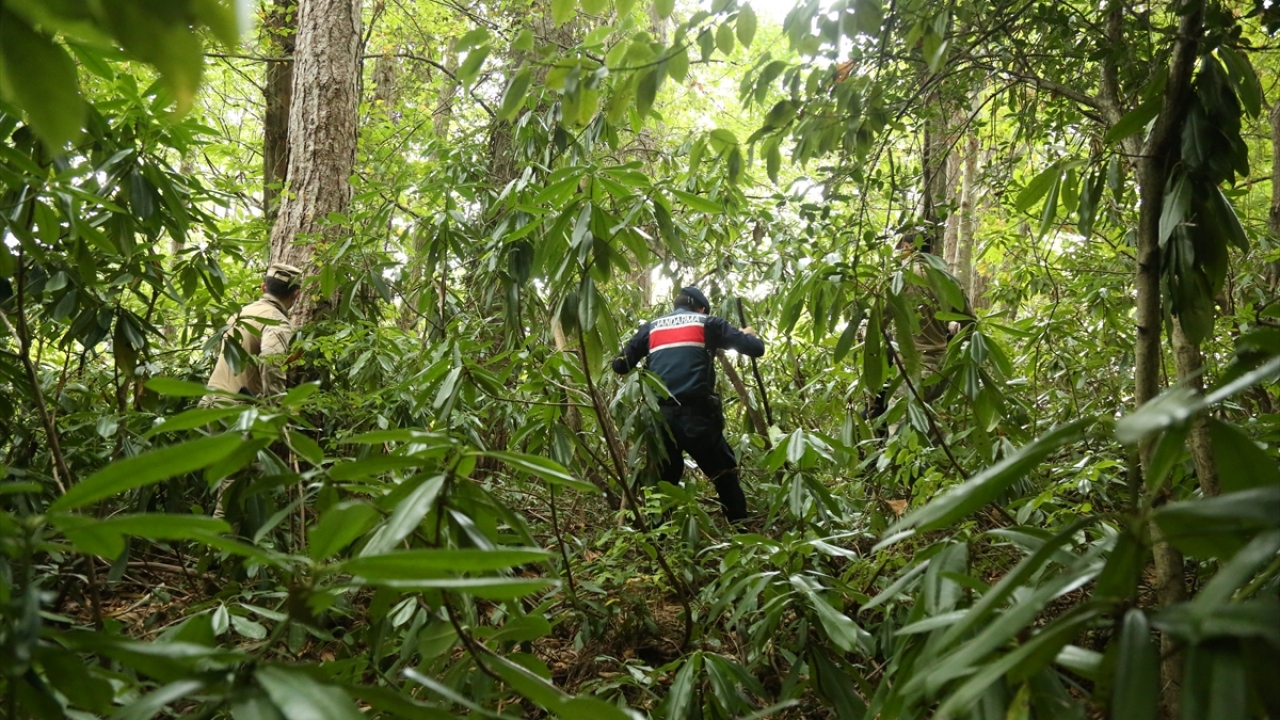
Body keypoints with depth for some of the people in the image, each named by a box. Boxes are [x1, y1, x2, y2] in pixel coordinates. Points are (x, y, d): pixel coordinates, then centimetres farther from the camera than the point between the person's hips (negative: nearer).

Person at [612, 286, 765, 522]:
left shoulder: (651, 328, 18)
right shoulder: (707, 323, 11)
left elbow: (620, 365, 17)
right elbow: (756, 349, 7)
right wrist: (749, 334, 30)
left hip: (660, 419, 3)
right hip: (697, 416, -3)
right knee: (726, 479, 10)